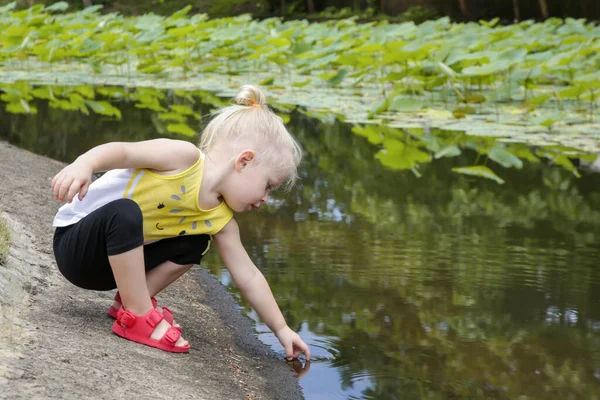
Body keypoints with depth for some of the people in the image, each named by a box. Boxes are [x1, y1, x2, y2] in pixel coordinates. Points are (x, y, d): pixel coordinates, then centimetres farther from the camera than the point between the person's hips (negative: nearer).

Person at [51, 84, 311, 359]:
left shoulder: (220, 221, -1)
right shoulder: (184, 157, -23)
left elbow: (249, 278, 7)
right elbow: (120, 151, -31)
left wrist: (281, 329, 8)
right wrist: (83, 165, -51)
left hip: (116, 259, 8)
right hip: (76, 243, -8)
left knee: (196, 243, 2)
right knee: (125, 212, -36)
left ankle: (131, 300, 1)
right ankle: (139, 316, -23)